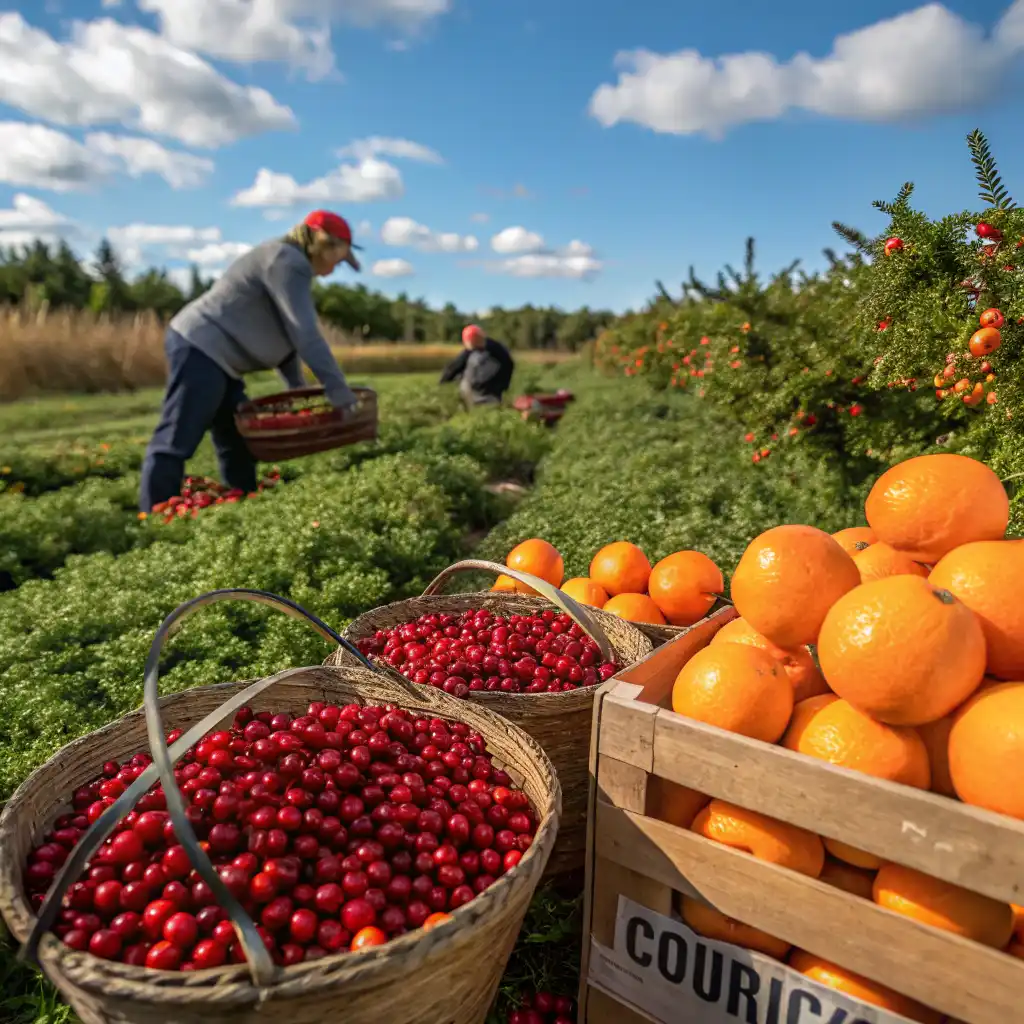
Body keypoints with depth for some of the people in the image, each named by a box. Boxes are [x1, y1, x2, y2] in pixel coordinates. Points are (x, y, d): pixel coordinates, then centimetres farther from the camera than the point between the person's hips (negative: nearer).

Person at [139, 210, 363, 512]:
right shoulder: (287, 261, -13)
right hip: (200, 350, -11)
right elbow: (305, 334, -21)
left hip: (216, 357, 11)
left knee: (239, 445, 13)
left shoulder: (291, 265, 19)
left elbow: (286, 334, 20)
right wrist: (337, 388, -19)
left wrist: (298, 388, 18)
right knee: (174, 444, -11)